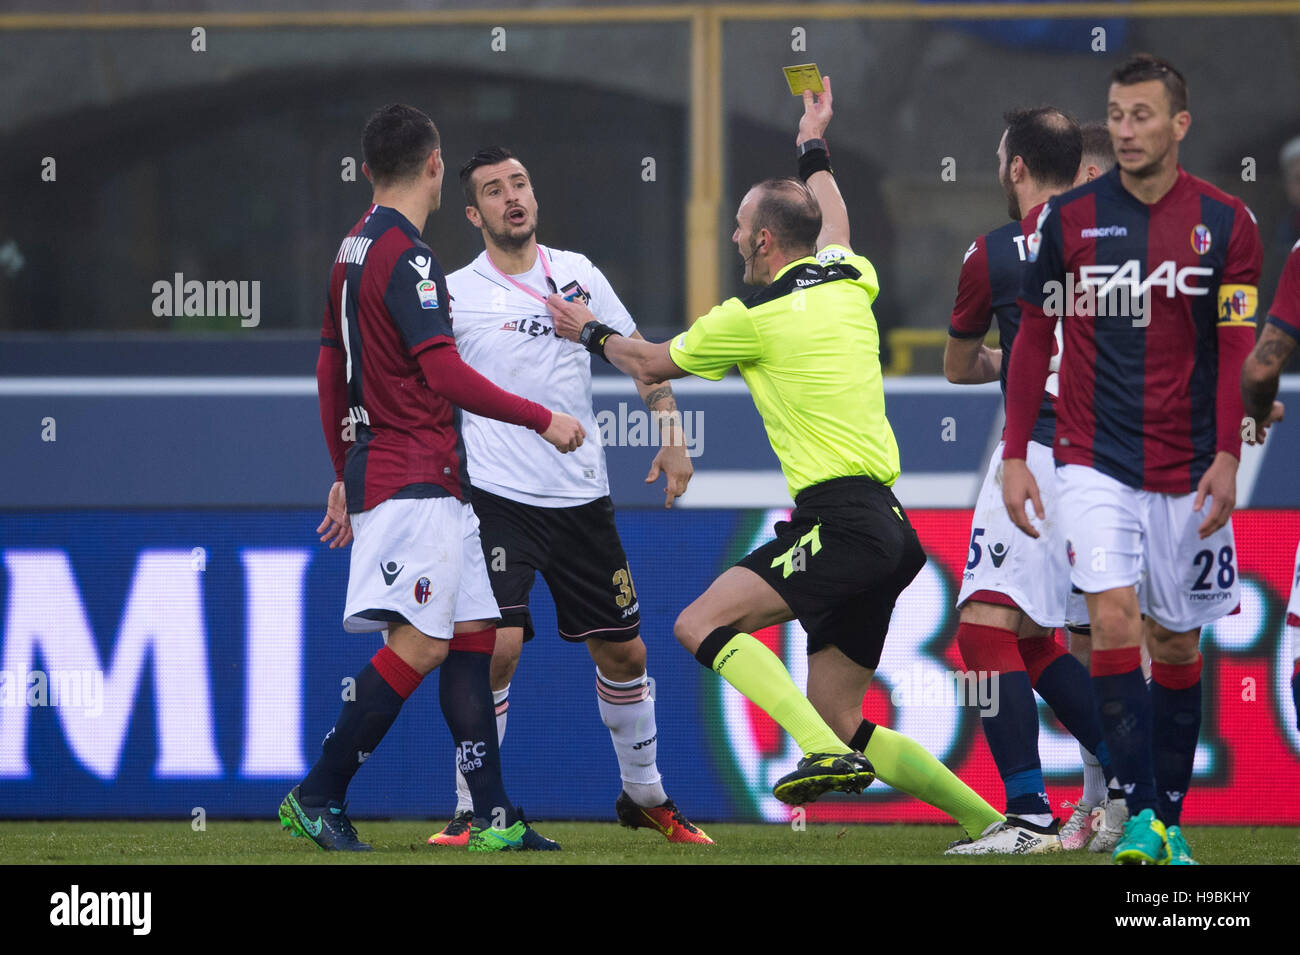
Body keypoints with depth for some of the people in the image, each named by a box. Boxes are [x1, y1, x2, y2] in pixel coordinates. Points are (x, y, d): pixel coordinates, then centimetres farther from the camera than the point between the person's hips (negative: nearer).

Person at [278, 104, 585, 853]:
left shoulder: (357, 248, 16)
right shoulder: (406, 256, -14)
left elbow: (331, 367, 22)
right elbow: (445, 374, -20)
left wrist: (347, 475, 28)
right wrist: (542, 419, -12)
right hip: (415, 480, -10)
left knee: (473, 636, 8)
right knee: (419, 644, -12)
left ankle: (495, 817, 5)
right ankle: (317, 797, -9)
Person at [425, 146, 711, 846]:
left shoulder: (577, 273, 7)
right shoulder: (454, 294, -4)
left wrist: (671, 434, 7)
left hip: (582, 499, 4)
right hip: (497, 498, -4)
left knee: (623, 653, 10)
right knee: (498, 644, -20)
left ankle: (644, 795, 29)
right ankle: (471, 809, -9)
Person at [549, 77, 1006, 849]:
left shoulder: (754, 316, -4)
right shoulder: (849, 284, 14)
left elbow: (652, 364, 13)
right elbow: (833, 222, 41)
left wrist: (591, 334, 31)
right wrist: (815, 149, 57)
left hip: (842, 520, -8)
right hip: (884, 531, 8)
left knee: (701, 624, -13)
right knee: (842, 722, 9)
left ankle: (826, 755, -29)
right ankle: (991, 822, 4)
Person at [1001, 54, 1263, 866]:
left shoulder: (1226, 223, -1)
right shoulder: (1069, 219, 1)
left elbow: (1237, 349, -1)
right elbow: (1035, 340, 8)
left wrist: (1227, 457, -10)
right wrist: (1014, 454, 4)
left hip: (1187, 473, 1)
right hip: (1095, 461, -1)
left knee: (1177, 642, 8)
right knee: (1114, 616, -17)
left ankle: (1170, 822, 20)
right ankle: (1139, 817, -19)